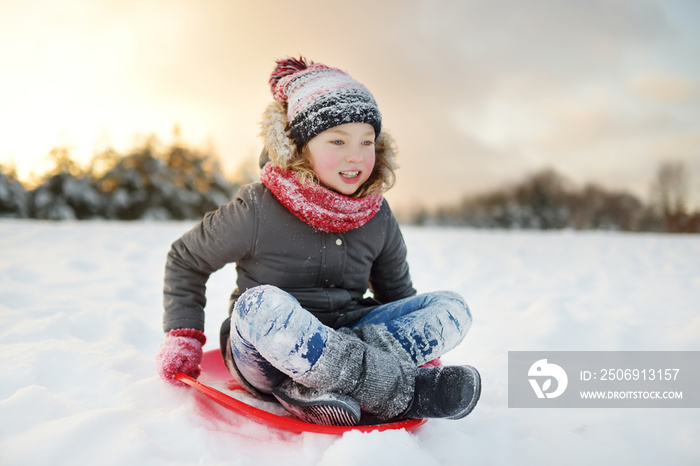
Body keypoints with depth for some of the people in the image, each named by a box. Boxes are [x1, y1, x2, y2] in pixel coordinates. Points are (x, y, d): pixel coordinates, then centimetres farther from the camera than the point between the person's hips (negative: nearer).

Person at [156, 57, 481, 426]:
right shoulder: (258, 210, -12)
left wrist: (424, 348, 4)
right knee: (260, 304, -38)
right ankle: (402, 394, -33)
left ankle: (319, 387, -32)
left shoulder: (378, 219, 0)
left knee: (451, 307, -13)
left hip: (340, 342, 4)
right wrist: (183, 337, -5)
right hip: (264, 359, -4)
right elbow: (185, 260, 1)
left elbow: (396, 292, 15)